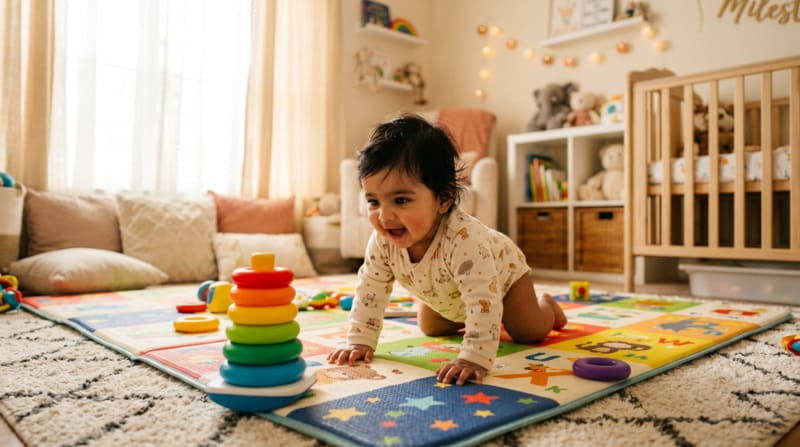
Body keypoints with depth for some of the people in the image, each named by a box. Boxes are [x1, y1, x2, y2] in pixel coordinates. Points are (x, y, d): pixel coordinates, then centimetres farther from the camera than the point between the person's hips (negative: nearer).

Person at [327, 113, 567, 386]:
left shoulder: (464, 239, -51)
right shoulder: (382, 242, -31)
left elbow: (483, 302, -52)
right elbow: (369, 290, -20)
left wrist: (474, 359, -58)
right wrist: (360, 341, -23)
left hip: (503, 273, -5)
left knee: (528, 333, -2)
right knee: (431, 329, 15)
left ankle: (545, 306, 32)